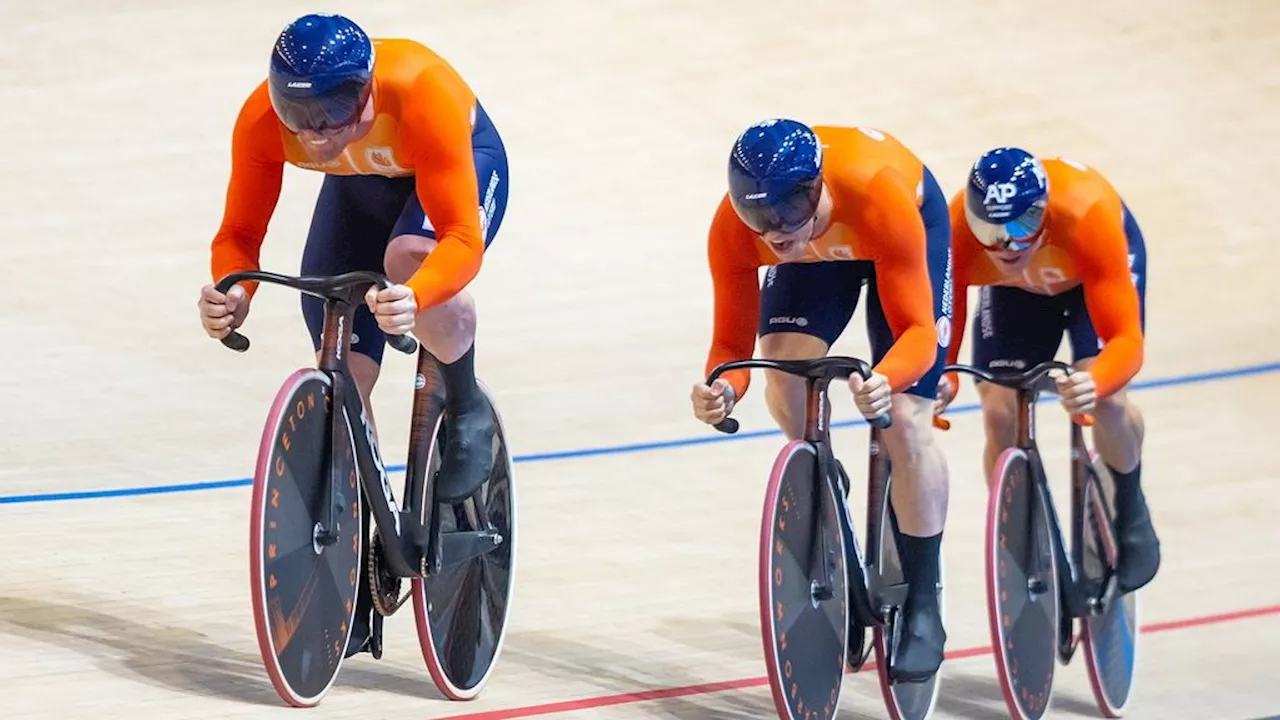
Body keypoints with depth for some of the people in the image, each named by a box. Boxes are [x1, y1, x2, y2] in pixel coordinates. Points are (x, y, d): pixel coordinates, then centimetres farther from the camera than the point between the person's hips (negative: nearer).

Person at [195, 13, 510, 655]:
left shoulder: (422, 94, -42)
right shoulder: (262, 120, -32)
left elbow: (461, 238, -43)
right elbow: (240, 233, -24)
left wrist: (414, 298, -63)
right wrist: (231, 294, -46)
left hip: (465, 162, -4)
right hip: (359, 187, 4)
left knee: (410, 257, -39)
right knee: (343, 378, -5)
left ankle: (466, 409, -8)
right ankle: (357, 590, 8)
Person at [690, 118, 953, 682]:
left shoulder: (880, 197, -44)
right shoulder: (733, 229, -35)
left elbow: (916, 330, -40)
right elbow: (732, 340, -28)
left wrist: (887, 379, -62)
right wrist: (722, 388, -51)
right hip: (819, 253, 3)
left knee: (906, 419, -15)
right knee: (783, 378, -22)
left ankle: (924, 610, -4)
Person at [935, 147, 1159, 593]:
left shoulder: (1086, 215, -44)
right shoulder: (957, 231, -38)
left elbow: (1126, 339, -45)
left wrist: (1095, 384, -67)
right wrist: (941, 382, -53)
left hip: (1089, 267, -2)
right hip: (1014, 290, 2)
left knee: (1105, 400, -23)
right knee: (1000, 414, -15)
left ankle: (1130, 513, 8)